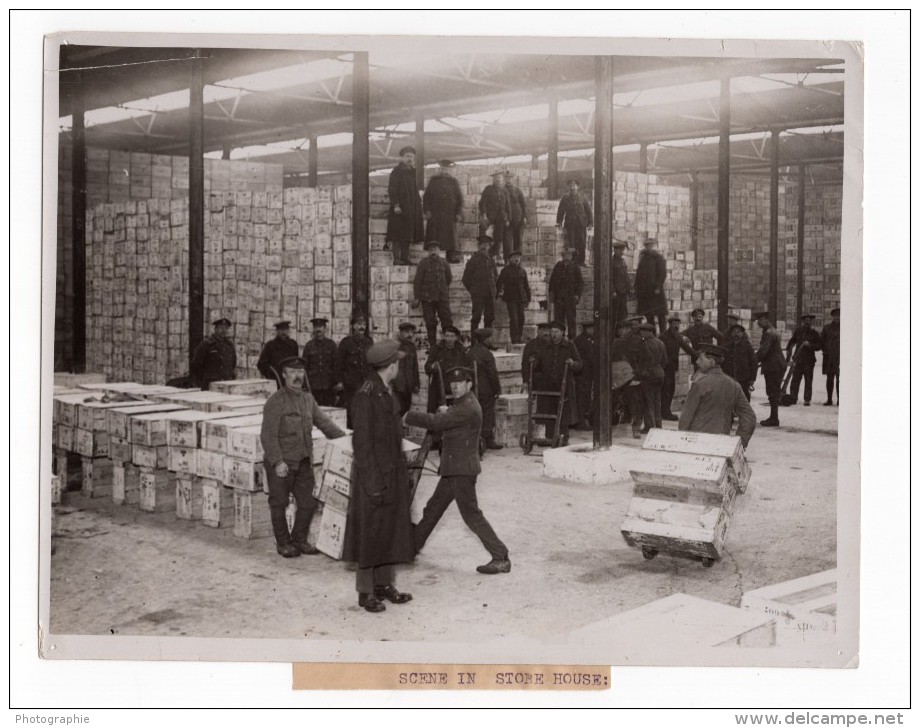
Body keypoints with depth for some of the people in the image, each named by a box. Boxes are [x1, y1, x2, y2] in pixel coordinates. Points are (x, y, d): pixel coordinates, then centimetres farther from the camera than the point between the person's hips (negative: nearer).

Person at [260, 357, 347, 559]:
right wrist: (278, 462, -21)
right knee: (279, 504, 6)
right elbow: (268, 435, -15)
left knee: (308, 503, 9)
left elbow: (324, 422, 15)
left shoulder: (308, 398, 9)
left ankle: (299, 540, 26)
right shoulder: (276, 401, -12)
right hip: (281, 463, -6)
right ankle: (283, 543, 21)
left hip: (303, 462, 6)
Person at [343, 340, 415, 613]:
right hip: (373, 472, -9)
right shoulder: (367, 394, -18)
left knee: (391, 531, 14)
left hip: (393, 473, 9)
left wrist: (400, 472, 14)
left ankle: (385, 584, 25)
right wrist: (374, 482, -20)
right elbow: (362, 441, -19)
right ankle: (366, 592, 10)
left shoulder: (386, 392, 10)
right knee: (370, 533, 1)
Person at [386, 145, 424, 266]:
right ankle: (396, 259, -9)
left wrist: (420, 208, 18)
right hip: (400, 208, -8)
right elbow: (392, 189, -13)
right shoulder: (397, 171, -5)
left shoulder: (411, 172, 18)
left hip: (411, 209, 8)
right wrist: (396, 205, -22)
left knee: (406, 235, 7)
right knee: (398, 235, -9)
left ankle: (405, 259, 8)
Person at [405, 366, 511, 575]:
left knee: (471, 514, -9)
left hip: (463, 470, -10)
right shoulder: (462, 404, 15)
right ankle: (413, 544, 37)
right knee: (433, 507, 21)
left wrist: (408, 417, -12)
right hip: (453, 470, 10)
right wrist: (445, 412, -2)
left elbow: (436, 422, -23)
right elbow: (444, 426, 19)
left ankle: (501, 558, -7)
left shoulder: (468, 408, -19)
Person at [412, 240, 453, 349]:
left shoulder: (444, 263, 6)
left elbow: (449, 278, 23)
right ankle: (432, 345, 10)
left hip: (442, 297, 2)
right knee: (430, 323, 2)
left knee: (447, 320, 0)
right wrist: (417, 298, -6)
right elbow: (417, 281, -3)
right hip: (427, 298, -2)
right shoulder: (423, 263, -3)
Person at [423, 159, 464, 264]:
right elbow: (426, 196, 6)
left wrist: (459, 213, -2)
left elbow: (460, 199, 9)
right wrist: (427, 210, -5)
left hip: (449, 215, 1)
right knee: (434, 236, -3)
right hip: (434, 215, -1)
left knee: (450, 237, -1)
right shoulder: (433, 181, 9)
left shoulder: (454, 182, 11)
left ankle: (451, 257, 1)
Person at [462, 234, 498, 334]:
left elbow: (495, 274, 29)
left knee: (490, 317, 5)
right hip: (478, 295, -5)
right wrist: (472, 290, 4)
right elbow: (466, 278, 0)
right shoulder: (473, 260, -3)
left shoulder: (491, 260, 12)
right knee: (476, 317, -7)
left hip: (490, 294, 5)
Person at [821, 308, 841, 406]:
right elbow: (822, 342, 12)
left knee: (839, 380, -4)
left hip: (839, 358, -2)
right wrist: (825, 351, 0)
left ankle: (839, 399, 0)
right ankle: (829, 399, 12)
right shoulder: (826, 328, 10)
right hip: (829, 357, 2)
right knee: (829, 379, 6)